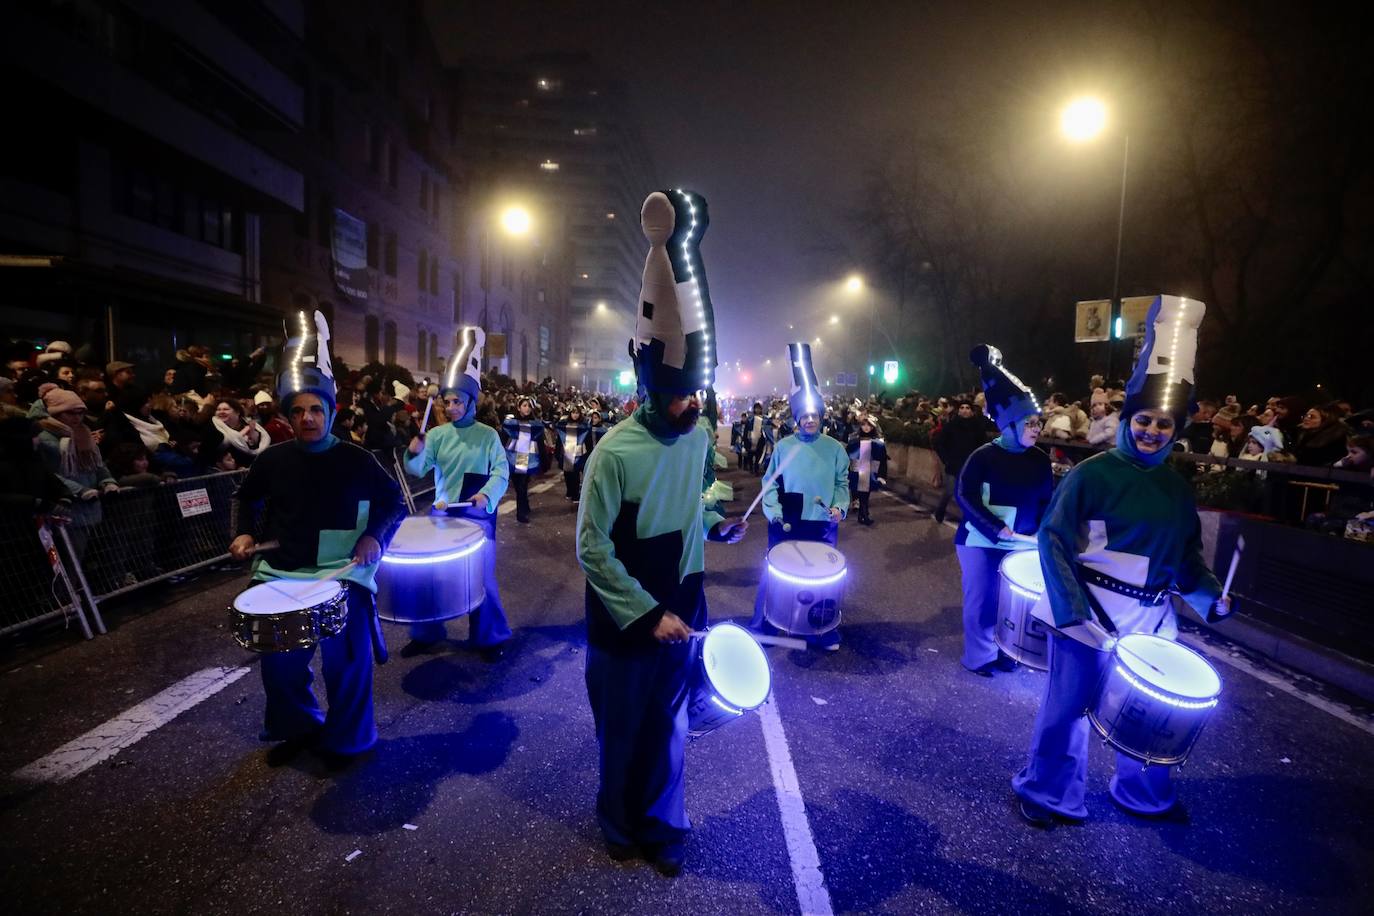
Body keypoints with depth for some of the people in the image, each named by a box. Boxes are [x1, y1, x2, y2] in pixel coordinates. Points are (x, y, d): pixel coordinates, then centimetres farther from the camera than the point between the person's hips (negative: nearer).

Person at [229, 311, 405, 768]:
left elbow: (393, 502, 2)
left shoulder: (356, 460, -6)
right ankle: (296, 728, 36)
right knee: (279, 659, 10)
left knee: (345, 659, 0)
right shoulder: (273, 459, 2)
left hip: (342, 571, -3)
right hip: (280, 571, 3)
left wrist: (375, 536, -14)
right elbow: (247, 497, 21)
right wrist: (244, 533, 5)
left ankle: (345, 740, 23)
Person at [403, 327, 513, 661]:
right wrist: (414, 453, -28)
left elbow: (501, 471, -9)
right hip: (442, 511, 3)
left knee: (482, 574, 0)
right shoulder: (437, 434, 4)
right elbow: (418, 469, -6)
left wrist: (487, 495, -27)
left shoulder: (488, 435, -2)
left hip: (477, 513, -3)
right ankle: (426, 632, 28)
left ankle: (490, 637, 17)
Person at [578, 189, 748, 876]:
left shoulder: (697, 439, -3)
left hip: (680, 612, 4)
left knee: (668, 726, 18)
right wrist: (646, 615, -21)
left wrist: (717, 526, -4)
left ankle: (663, 826, 40)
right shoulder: (615, 452, -20)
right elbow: (592, 550, -19)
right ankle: (621, 823, 42)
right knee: (621, 727, 17)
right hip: (623, 622, -4)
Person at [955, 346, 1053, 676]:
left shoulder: (1040, 461, 1)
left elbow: (1047, 500, 8)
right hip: (980, 541, -4)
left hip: (1019, 544, 4)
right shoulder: (984, 456, -13)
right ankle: (978, 655, 21)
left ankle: (1003, 651, 30)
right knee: (980, 599, 5)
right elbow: (965, 495, -17)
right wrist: (996, 528, -25)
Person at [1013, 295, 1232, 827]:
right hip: (1089, 615, -6)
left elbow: (1187, 557, 17)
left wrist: (1209, 596, 0)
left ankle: (1145, 795, 43)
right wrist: (1073, 610, -23)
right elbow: (1055, 541, -15)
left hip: (1152, 620, 6)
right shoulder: (1091, 474, -13)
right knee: (1069, 705, 6)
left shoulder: (1177, 489, 8)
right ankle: (1049, 794, 26)